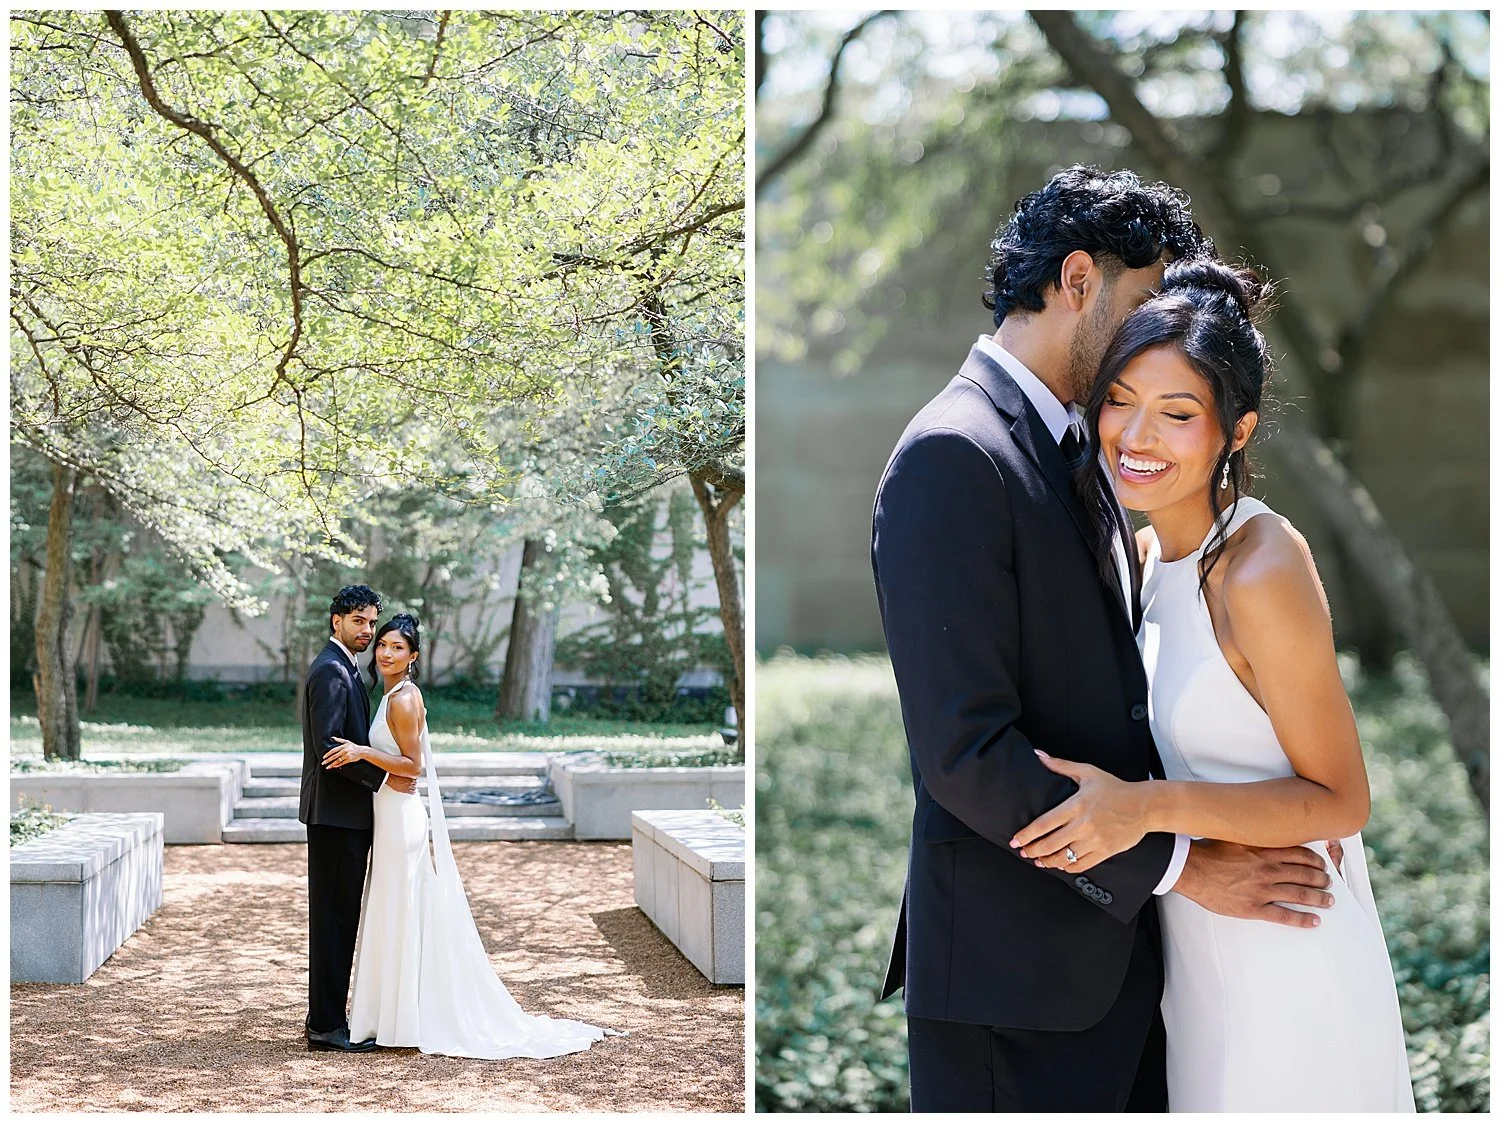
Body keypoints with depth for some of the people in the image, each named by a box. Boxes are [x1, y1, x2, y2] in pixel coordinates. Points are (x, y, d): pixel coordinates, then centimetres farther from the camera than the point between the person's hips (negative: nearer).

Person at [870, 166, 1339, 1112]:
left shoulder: (1073, 451, 15)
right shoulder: (951, 456, -15)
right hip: (1013, 962, -9)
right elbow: (966, 752, -21)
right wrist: (1179, 863, -17)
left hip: (1114, 944, 9)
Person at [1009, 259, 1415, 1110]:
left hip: (1284, 969, -8)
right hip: (1198, 950, 8)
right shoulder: (1149, 554, 3)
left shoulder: (1263, 570, -22)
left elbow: (1341, 801, -18)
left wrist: (1151, 807, -27)